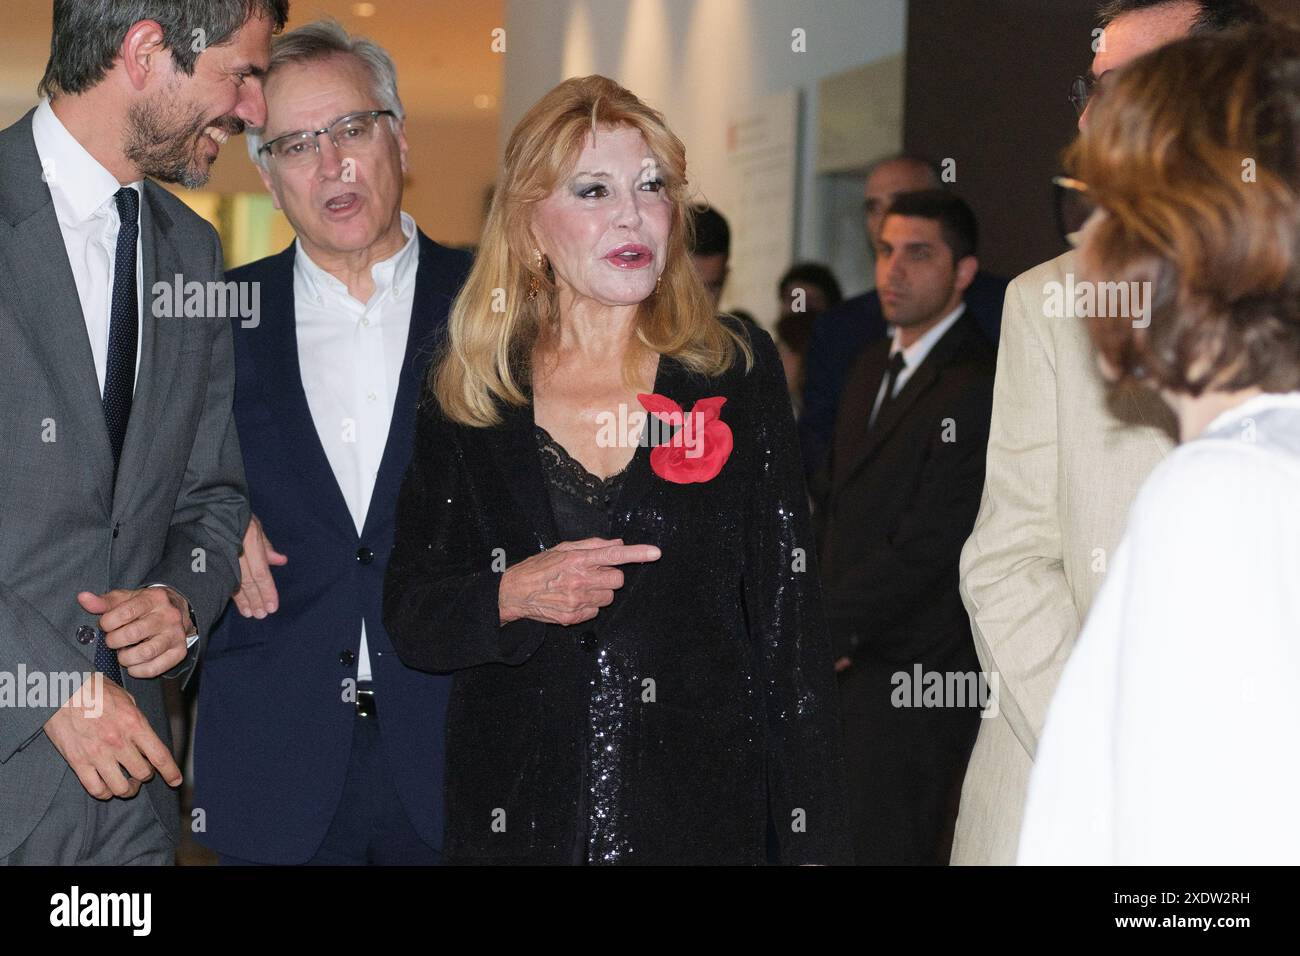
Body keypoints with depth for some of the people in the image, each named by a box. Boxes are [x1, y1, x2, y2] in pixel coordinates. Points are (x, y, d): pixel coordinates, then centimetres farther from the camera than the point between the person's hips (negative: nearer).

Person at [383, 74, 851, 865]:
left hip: (705, 815, 0)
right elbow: (411, 619, 3)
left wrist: (813, 842, -5)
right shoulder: (467, 399, 2)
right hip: (521, 820, 1)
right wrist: (511, 596, -18)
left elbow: (790, 614, -1)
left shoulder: (737, 374, 0)